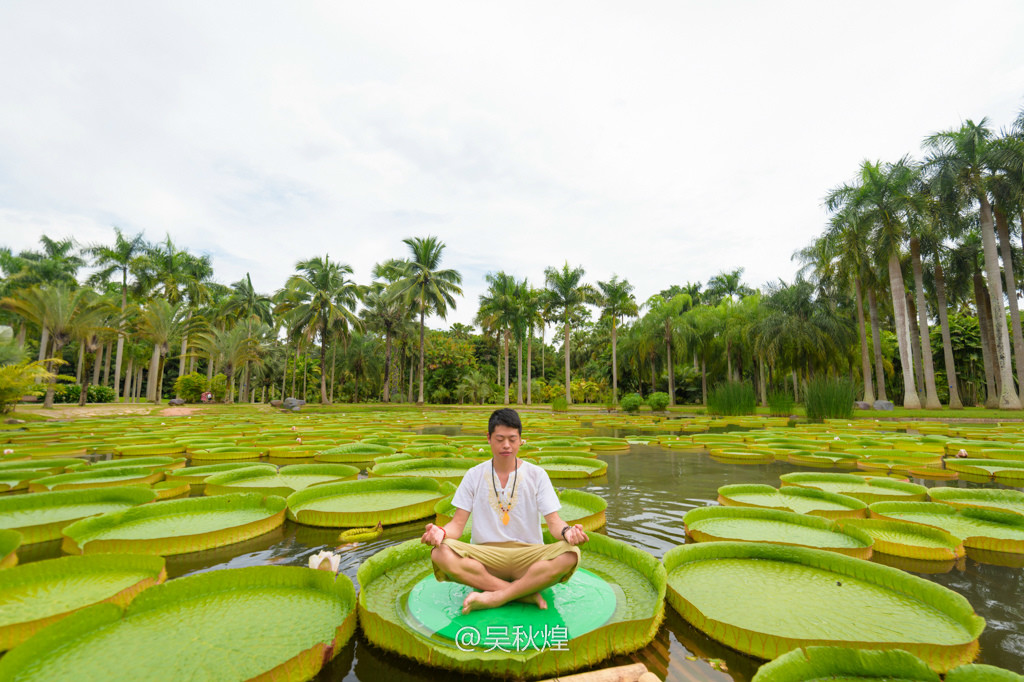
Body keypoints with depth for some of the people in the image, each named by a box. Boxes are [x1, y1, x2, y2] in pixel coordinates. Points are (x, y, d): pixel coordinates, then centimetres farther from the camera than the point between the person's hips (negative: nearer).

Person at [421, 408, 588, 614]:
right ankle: (527, 594, -22)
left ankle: (493, 597, -22)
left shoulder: (536, 475, 3)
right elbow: (458, 523, 2)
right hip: (484, 556, 1)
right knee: (440, 553, -28)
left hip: (528, 556, 0)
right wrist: (442, 532, -22)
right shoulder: (474, 476, 5)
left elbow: (554, 521, -2)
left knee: (570, 554, -29)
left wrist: (566, 531, -26)